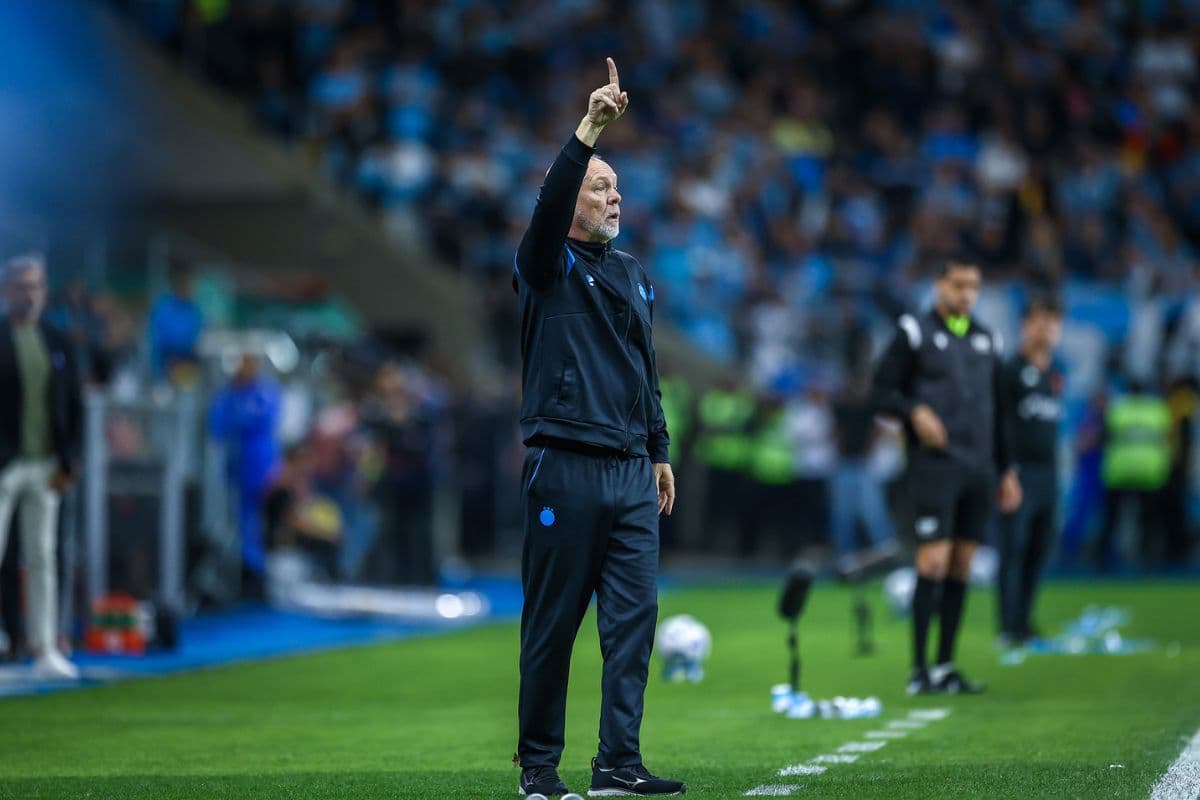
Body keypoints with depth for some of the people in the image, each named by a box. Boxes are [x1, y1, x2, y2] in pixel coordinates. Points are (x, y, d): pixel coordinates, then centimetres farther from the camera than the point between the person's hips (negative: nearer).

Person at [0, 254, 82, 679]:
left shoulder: (57, 342, 10)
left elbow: (74, 406, 11)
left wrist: (67, 463, 2)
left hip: (46, 467, 4)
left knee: (43, 560, 7)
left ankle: (45, 651, 9)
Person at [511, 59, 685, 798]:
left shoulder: (635, 277, 19)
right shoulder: (549, 266, 0)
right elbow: (549, 203, -20)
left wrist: (660, 452, 20)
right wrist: (590, 127, -30)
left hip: (633, 473, 6)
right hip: (565, 466, -6)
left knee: (635, 614, -2)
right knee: (552, 621, -2)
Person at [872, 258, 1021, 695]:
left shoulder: (986, 340, 17)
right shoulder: (914, 332, 0)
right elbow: (882, 391, -2)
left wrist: (1006, 470, 20)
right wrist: (915, 411, -20)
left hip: (978, 469, 6)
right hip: (934, 464, -6)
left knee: (962, 565, 5)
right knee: (934, 561, -11)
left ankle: (945, 666, 11)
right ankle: (919, 670, -8)